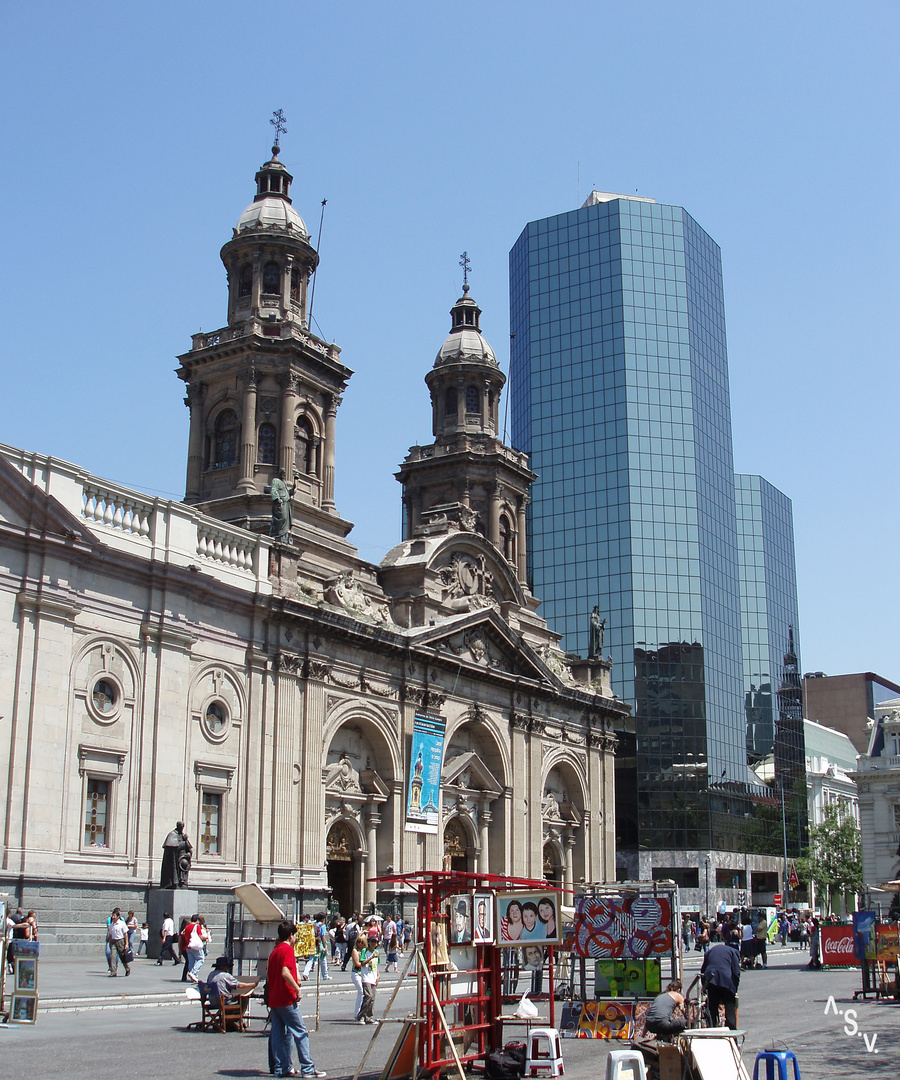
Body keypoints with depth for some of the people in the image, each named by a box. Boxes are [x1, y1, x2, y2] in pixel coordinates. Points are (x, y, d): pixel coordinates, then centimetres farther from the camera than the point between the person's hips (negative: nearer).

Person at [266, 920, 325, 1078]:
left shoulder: (274, 951, 16)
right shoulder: (287, 949, -10)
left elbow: (268, 975, 17)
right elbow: (285, 972, -23)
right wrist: (297, 989, -18)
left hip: (273, 999, 9)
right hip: (287, 999, -9)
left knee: (277, 1034, 9)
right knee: (301, 1032, -5)